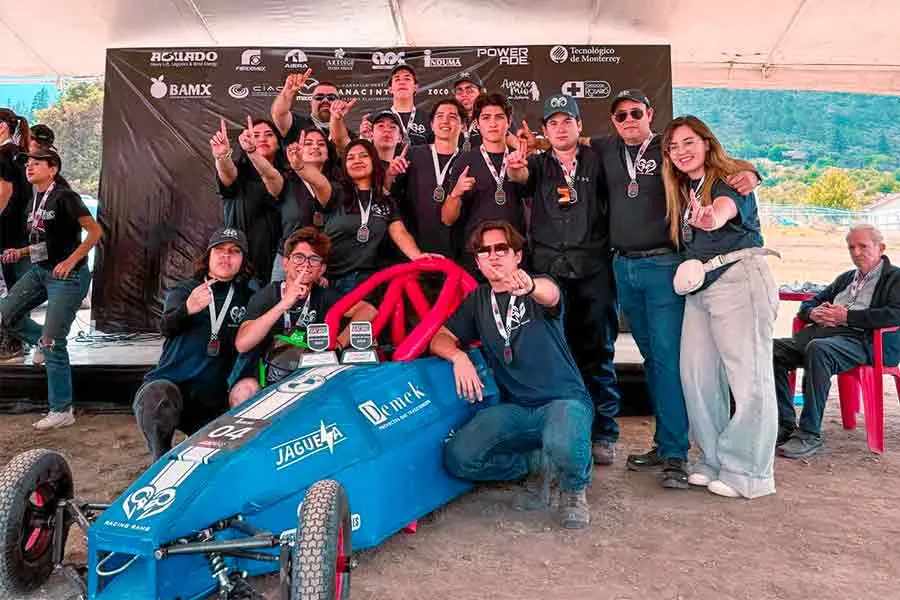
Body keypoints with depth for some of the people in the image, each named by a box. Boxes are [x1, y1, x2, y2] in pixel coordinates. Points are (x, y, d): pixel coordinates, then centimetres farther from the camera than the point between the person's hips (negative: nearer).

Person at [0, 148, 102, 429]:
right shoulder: (34, 201, 13)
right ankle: (43, 341, 28)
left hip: (67, 276, -8)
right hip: (39, 271, 9)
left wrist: (71, 261, -25)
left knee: (52, 343, -7)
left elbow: (96, 231, -19)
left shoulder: (64, 197, -12)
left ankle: (62, 411, 5)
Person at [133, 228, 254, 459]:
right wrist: (188, 309, -36)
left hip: (213, 399, 2)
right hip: (170, 382, -1)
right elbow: (166, 326, -13)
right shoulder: (183, 290, 5)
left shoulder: (247, 299, 10)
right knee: (155, 399, -33)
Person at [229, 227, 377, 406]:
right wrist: (284, 304, -27)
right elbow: (242, 344, -19)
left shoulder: (323, 296, 4)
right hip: (264, 378, -2)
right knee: (245, 390, -33)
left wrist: (339, 343, -22)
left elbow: (368, 311, -7)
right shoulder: (265, 296, -3)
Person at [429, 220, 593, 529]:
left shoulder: (536, 291, -2)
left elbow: (550, 294, -27)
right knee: (458, 458, -18)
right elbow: (440, 338, 11)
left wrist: (530, 285, -52)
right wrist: (458, 355, -13)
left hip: (564, 399, -4)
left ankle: (574, 492, -1)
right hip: (513, 408, 5)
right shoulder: (478, 300, 13)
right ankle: (536, 464, 7)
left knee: (561, 446, -38)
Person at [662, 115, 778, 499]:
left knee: (749, 377, -5)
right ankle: (713, 461, 18)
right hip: (699, 287, 7)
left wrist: (713, 217, -48)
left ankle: (748, 473, 4)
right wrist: (687, 272, -1)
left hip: (740, 280, -7)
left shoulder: (731, 180, -3)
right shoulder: (681, 190, 18)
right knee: (697, 374, 4)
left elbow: (725, 208, -27)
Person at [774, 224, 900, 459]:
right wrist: (814, 312, 6)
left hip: (860, 339, -7)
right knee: (773, 348, -19)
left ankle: (810, 435, -34)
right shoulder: (846, 278, 32)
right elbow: (807, 304, 31)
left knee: (818, 349, -39)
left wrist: (847, 316, -12)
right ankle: (785, 425, -17)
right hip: (823, 332, 7)